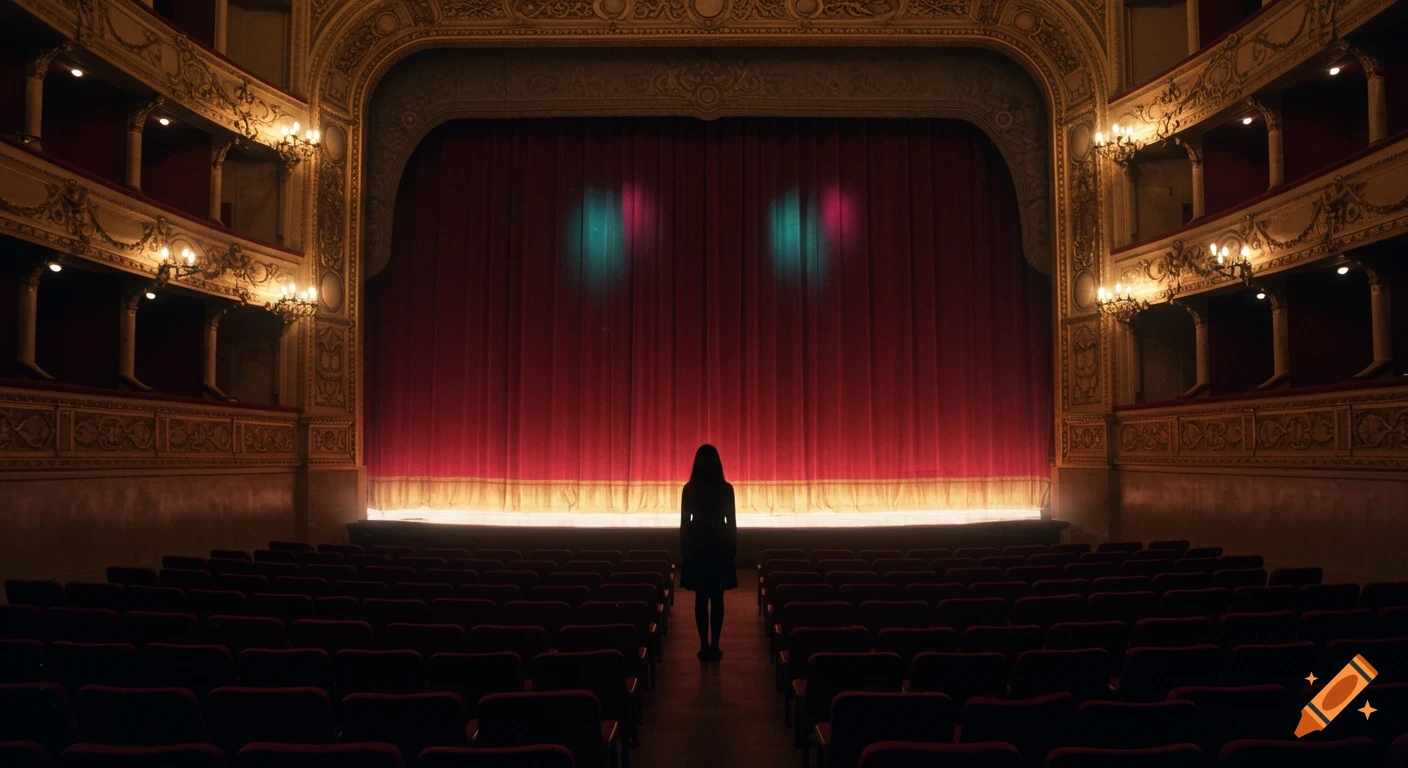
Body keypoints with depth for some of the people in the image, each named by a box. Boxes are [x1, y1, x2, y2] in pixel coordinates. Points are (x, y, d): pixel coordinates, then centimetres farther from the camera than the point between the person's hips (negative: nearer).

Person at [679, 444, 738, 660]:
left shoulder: (689, 489, -5)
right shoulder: (726, 488, -7)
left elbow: (684, 522, -2)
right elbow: (731, 521, -3)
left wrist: (683, 550, 7)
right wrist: (734, 548, 8)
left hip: (696, 546, 1)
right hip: (719, 546, 0)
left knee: (701, 598, 7)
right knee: (717, 598, 6)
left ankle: (704, 646, 7)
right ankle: (714, 646, 7)